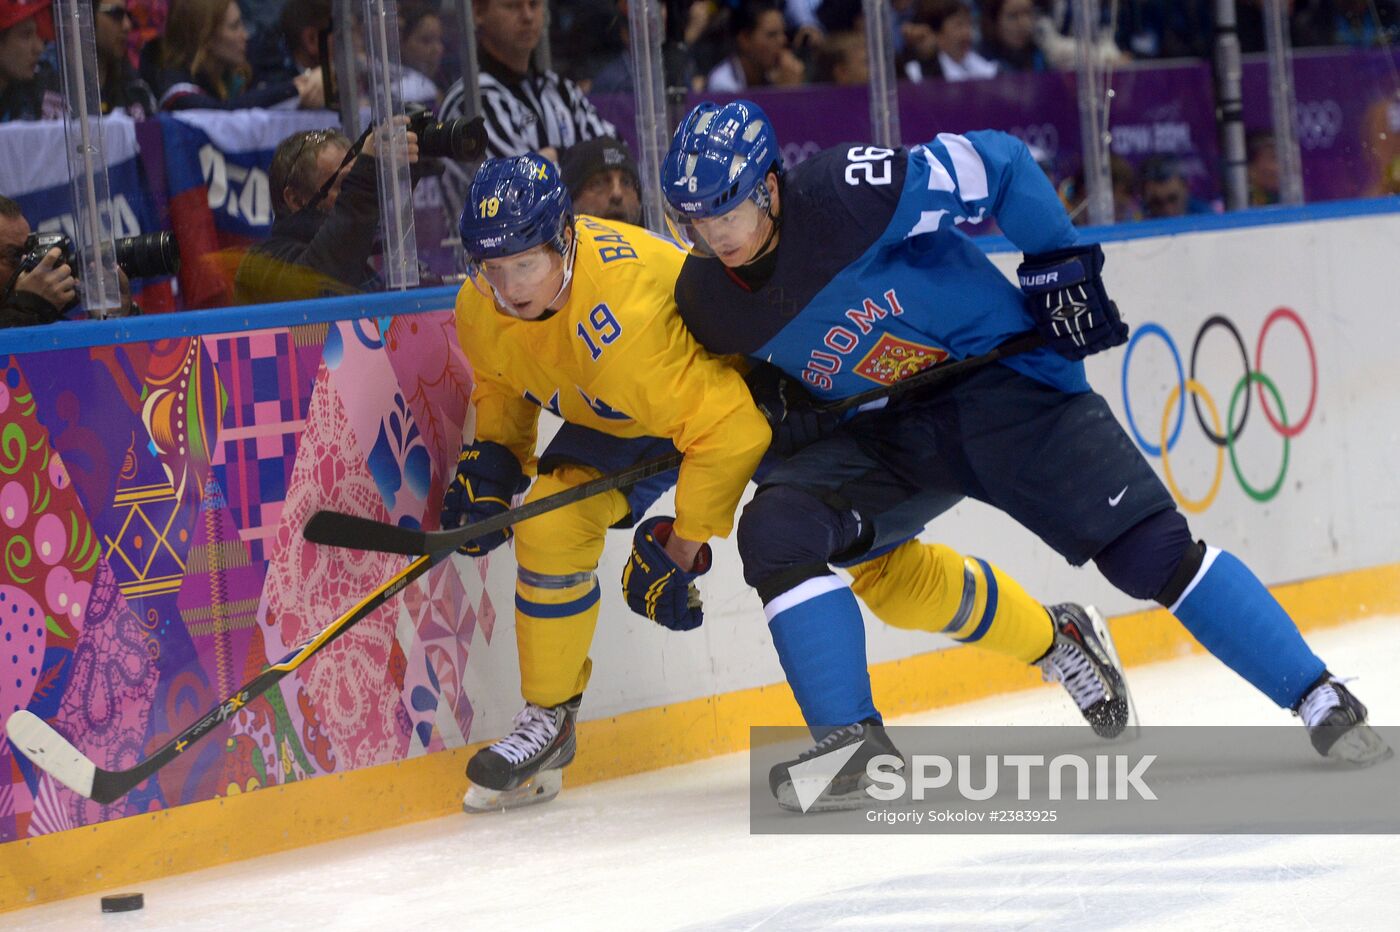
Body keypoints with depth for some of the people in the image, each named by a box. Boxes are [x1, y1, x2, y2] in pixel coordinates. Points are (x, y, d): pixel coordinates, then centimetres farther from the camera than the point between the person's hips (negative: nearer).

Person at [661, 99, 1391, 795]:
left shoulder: (849, 196, -25)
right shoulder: (707, 306, -8)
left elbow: (997, 162, -14)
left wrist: (1061, 268, -11)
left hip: (1004, 383, -4)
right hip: (883, 437, 5)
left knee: (1147, 549, -13)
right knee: (775, 530, -20)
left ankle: (1320, 700, -4)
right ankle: (852, 743, -12)